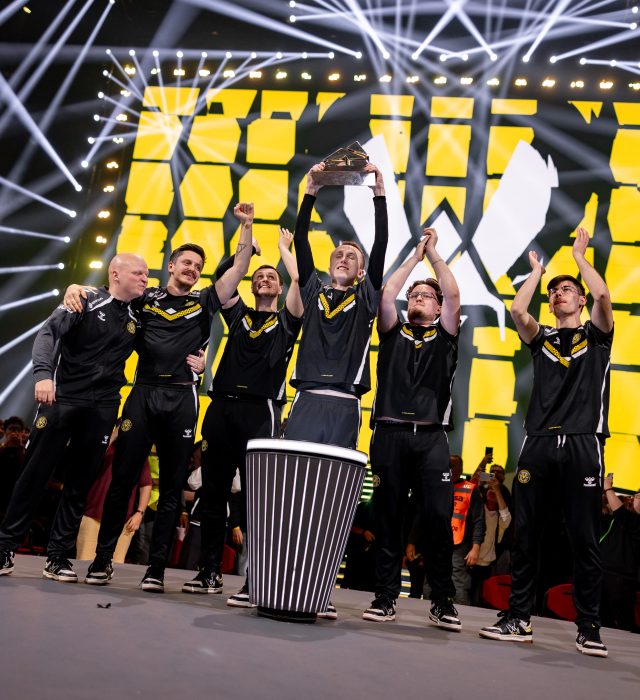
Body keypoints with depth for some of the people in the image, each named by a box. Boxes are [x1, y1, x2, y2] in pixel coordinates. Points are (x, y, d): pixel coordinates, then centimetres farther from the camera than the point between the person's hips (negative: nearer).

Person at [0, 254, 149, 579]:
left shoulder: (137, 318, 10)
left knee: (80, 483, 5)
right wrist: (43, 373, -27)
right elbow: (48, 333, -11)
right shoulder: (87, 301, -3)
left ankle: (58, 556, 13)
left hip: (103, 408, 4)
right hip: (63, 398, -3)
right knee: (35, 473, 2)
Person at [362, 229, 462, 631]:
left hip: (431, 437, -1)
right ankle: (386, 597, 10)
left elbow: (454, 296, 4)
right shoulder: (393, 334, 17)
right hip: (390, 434, 1)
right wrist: (416, 255, 13)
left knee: (438, 517, -7)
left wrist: (434, 253, 11)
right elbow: (386, 293, 5)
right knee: (388, 518, 2)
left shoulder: (445, 337, 16)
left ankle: (443, 601, 4)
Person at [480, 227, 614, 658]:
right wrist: (537, 270, 14)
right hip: (539, 443, 3)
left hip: (582, 444, -2)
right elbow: (518, 310, -1)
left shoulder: (597, 335, 12)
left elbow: (602, 295, -7)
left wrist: (580, 255, 7)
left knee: (585, 538, 0)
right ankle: (519, 620, 11)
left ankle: (589, 628, 9)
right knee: (525, 534, 3)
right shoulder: (542, 339, 17)